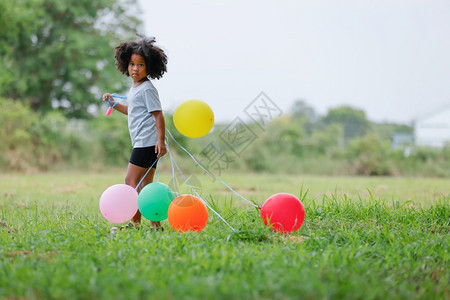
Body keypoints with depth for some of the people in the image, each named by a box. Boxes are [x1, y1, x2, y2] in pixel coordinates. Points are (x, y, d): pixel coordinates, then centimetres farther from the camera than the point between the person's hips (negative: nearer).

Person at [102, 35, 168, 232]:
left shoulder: (147, 89, -11)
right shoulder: (135, 89, 17)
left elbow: (158, 114, -15)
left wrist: (161, 140, -21)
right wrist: (114, 104, 24)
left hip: (147, 142, -10)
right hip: (142, 143, 10)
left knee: (131, 180, -10)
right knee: (146, 184, 10)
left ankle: (135, 222, -9)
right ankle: (155, 223, 12)